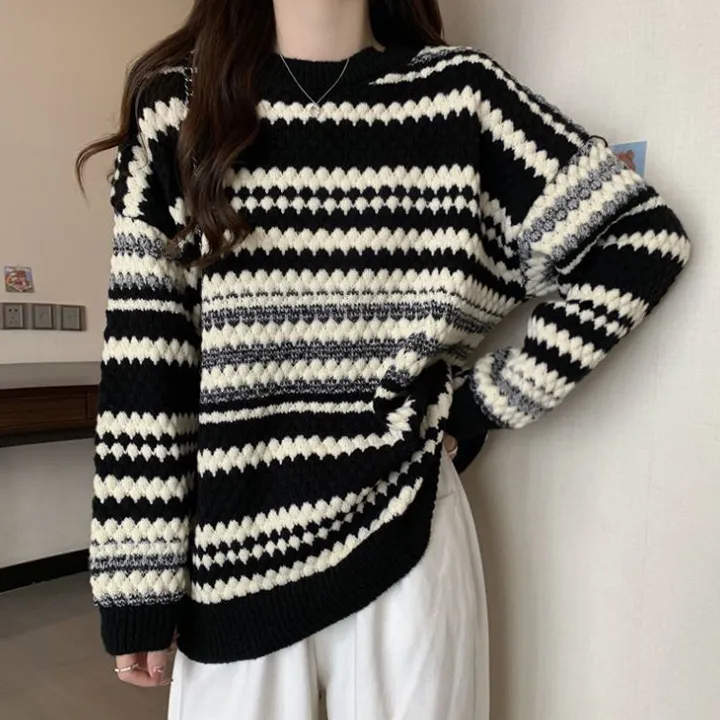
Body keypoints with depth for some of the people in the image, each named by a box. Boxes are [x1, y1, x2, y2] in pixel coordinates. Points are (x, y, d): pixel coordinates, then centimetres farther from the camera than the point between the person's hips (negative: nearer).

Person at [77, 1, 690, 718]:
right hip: (234, 550, 1)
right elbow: (143, 354, -1)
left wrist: (485, 403, -5)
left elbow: (645, 236, 0)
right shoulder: (177, 104, 2)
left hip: (401, 534, 0)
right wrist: (136, 586, -2)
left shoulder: (457, 94, -1)